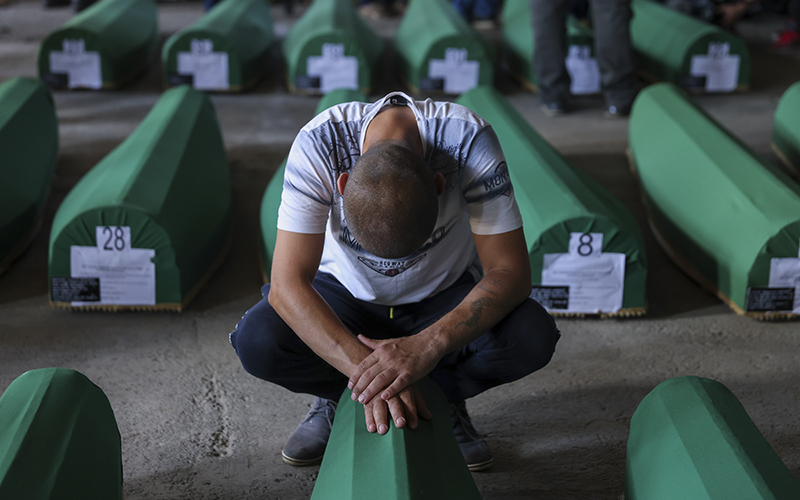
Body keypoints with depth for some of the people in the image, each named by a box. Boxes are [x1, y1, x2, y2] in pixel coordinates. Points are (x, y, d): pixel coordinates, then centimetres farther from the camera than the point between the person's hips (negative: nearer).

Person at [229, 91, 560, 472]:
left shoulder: (467, 140, -32)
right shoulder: (318, 144, -32)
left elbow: (510, 272, -32)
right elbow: (287, 284, -34)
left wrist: (428, 345, -47)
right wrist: (365, 368, -47)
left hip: (445, 298, 0)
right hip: (346, 294, 0)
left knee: (532, 337, -30)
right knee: (257, 342, -29)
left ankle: (445, 395, 2)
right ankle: (337, 397, 4)